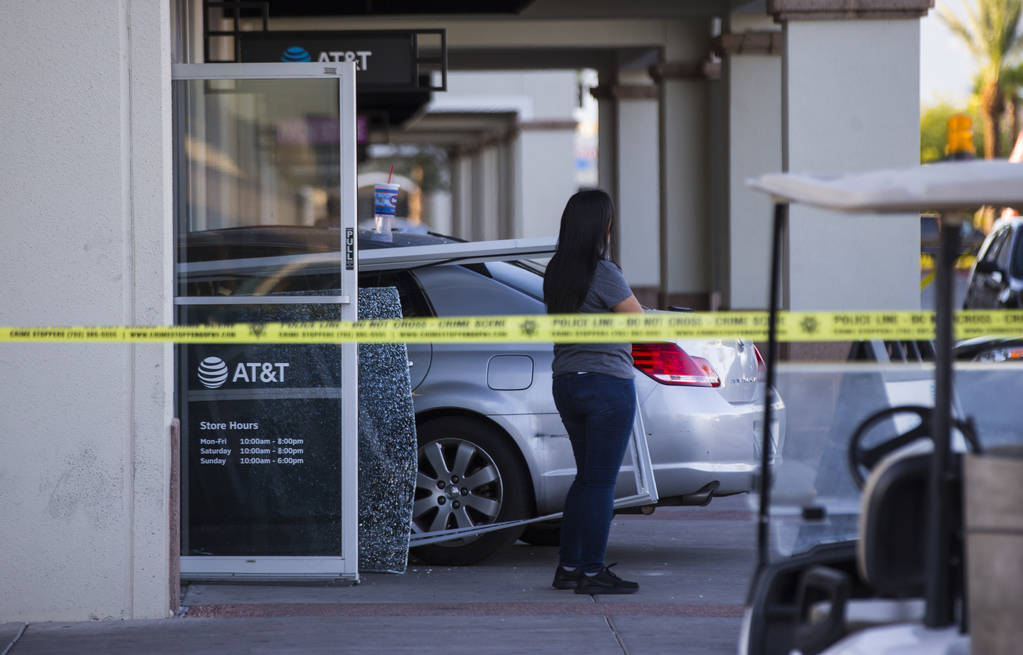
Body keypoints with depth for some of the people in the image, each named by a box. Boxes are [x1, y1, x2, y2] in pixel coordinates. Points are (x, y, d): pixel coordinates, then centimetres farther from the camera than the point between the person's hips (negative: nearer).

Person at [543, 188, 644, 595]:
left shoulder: (555, 272, 6)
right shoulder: (603, 273, -16)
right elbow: (641, 322, -9)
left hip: (566, 382, 8)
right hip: (607, 382, -8)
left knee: (587, 476, 17)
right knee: (601, 481, -1)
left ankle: (568, 567, 19)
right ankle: (592, 573, 1)